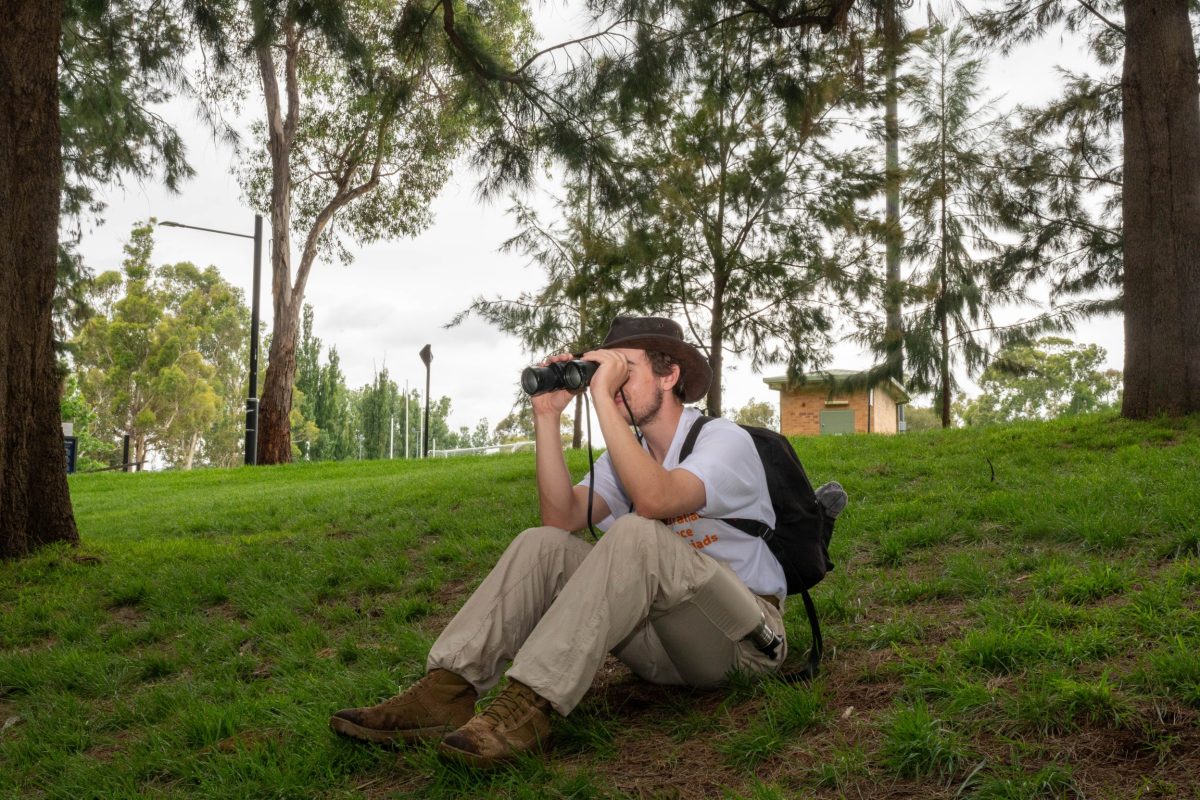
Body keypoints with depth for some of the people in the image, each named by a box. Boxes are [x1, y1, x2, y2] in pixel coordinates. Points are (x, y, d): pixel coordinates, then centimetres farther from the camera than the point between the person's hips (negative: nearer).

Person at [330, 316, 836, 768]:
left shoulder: (724, 439, -10)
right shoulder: (625, 454, 11)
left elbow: (653, 501, -32)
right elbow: (561, 518, -6)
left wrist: (602, 395, -28)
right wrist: (547, 416, -11)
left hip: (743, 635, -6)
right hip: (663, 639, 6)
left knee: (636, 534, -32)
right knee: (543, 546, -10)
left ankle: (528, 708, -38)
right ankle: (445, 692, -24)